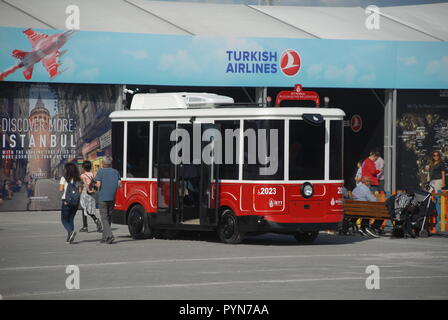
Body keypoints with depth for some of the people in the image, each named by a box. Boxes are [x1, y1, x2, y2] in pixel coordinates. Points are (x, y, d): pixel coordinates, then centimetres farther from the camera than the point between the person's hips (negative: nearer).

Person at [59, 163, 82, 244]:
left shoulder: (64, 178, -6)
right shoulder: (77, 179, 5)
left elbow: (61, 189, -11)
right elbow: (80, 190, 1)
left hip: (66, 201, -4)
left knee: (64, 219, 4)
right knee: (71, 219, 15)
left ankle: (71, 231, -23)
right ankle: (69, 238, 10)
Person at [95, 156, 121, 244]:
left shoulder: (101, 171, -5)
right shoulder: (115, 172, 8)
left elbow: (98, 184, -12)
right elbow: (119, 184, 3)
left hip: (103, 198, -5)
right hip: (112, 197, 5)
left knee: (104, 218, -3)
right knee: (109, 217, 14)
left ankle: (109, 235, -20)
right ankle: (105, 237, 17)